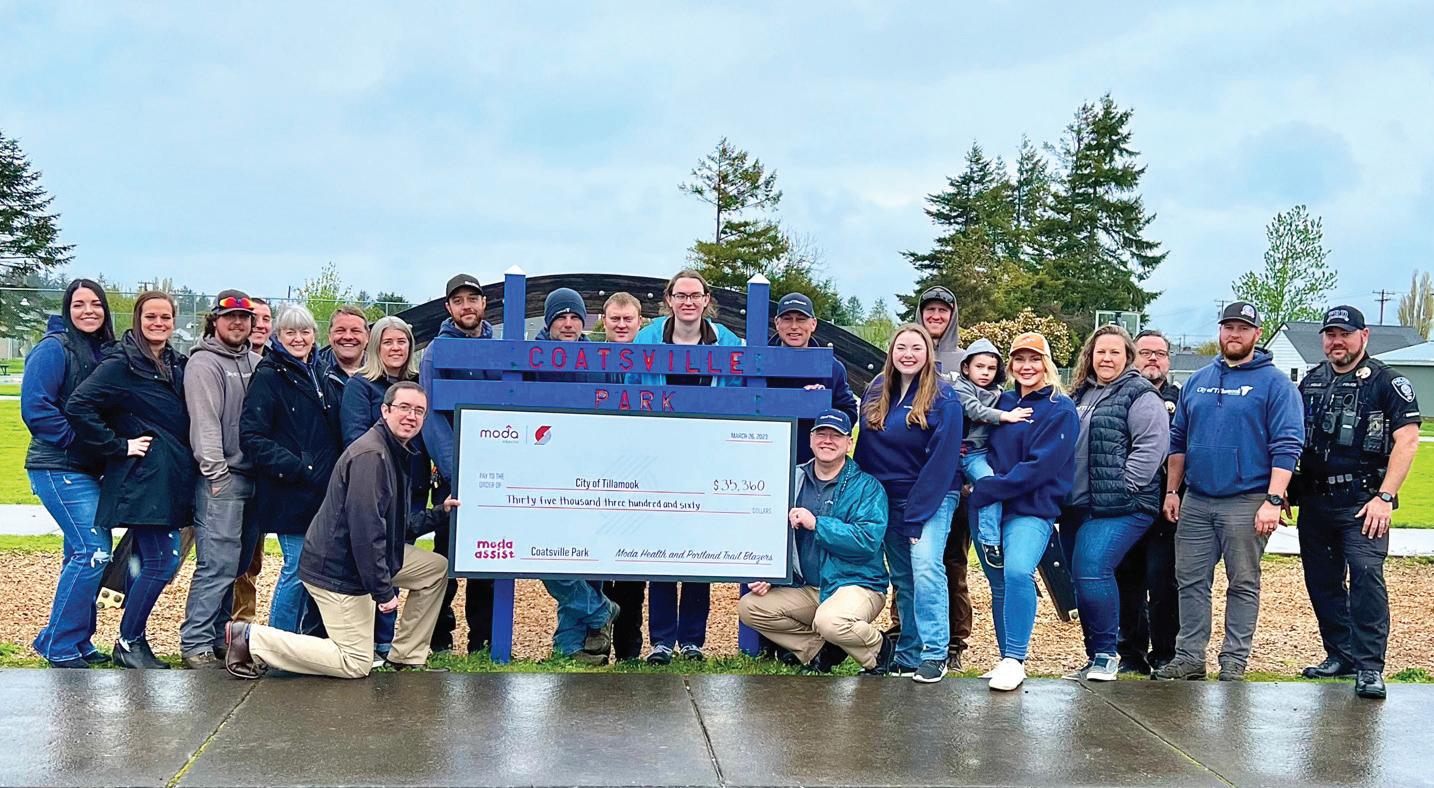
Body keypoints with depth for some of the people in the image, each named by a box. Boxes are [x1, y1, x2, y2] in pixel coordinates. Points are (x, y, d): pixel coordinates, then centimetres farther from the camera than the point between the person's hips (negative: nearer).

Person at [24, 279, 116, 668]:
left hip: (89, 470, 8)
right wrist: (76, 439, -17)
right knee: (95, 551, -13)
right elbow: (35, 407, -18)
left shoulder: (105, 351, 12)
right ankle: (58, 644, -4)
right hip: (60, 469, -8)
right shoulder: (54, 348, -10)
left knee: (83, 554, 12)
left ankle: (76, 641, 21)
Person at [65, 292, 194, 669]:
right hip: (143, 478, -8)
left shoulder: (176, 365, 15)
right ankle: (127, 643, 1)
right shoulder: (121, 364, -8)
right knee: (162, 561, -10)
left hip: (172, 479, 8)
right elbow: (79, 407, -17)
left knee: (151, 561, 10)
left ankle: (133, 640, 18)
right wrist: (118, 447, -14)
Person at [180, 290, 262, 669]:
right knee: (218, 563, -11)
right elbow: (205, 422, -11)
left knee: (237, 564, 10)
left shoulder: (256, 362, 16)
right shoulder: (204, 363, -4)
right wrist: (216, 473, -16)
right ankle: (195, 645, -7)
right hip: (221, 478, -7)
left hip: (253, 477, 7)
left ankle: (218, 636, 19)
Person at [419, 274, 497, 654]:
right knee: (446, 555, 0)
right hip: (452, 471, -3)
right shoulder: (437, 352, 0)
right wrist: (453, 469, -19)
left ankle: (483, 638, 14)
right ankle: (440, 638, 9)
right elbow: (432, 415, -9)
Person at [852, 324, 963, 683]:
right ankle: (908, 653, 15)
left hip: (932, 496, -5)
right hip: (887, 498, 6)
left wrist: (916, 515, -17)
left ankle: (933, 654, -14)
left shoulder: (943, 399, -11)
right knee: (902, 579, 8)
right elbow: (865, 448, 10)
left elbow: (941, 461, -14)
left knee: (926, 566, -20)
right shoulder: (877, 391, 6)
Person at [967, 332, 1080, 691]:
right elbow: (987, 449, 23)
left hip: (1032, 510, -6)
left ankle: (1015, 660, -20)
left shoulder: (1060, 410, -4)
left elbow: (1039, 467, -13)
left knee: (1017, 572, -26)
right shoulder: (1002, 402, 14)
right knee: (999, 585, 8)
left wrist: (983, 491, -15)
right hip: (989, 512, 6)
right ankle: (1007, 660, 19)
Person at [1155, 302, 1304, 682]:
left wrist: (1273, 501, -17)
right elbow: (1178, 440, 17)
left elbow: (1287, 447, -9)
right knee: (1190, 581, 6)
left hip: (1246, 503, -5)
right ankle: (1189, 658, 13)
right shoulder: (1198, 381, 13)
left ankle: (1234, 662, 10)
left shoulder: (1274, 383, -3)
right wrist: (1172, 491, 10)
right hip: (1195, 501, 5)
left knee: (1243, 585, 4)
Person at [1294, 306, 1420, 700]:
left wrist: (1384, 497, -17)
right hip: (1314, 501, 6)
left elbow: (1407, 440, -9)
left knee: (1366, 574, -18)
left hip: (1362, 503, -6)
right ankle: (1340, 656, 23)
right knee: (1321, 581, 10)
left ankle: (1370, 667, -15)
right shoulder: (1310, 382, 14)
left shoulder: (1387, 382, -2)